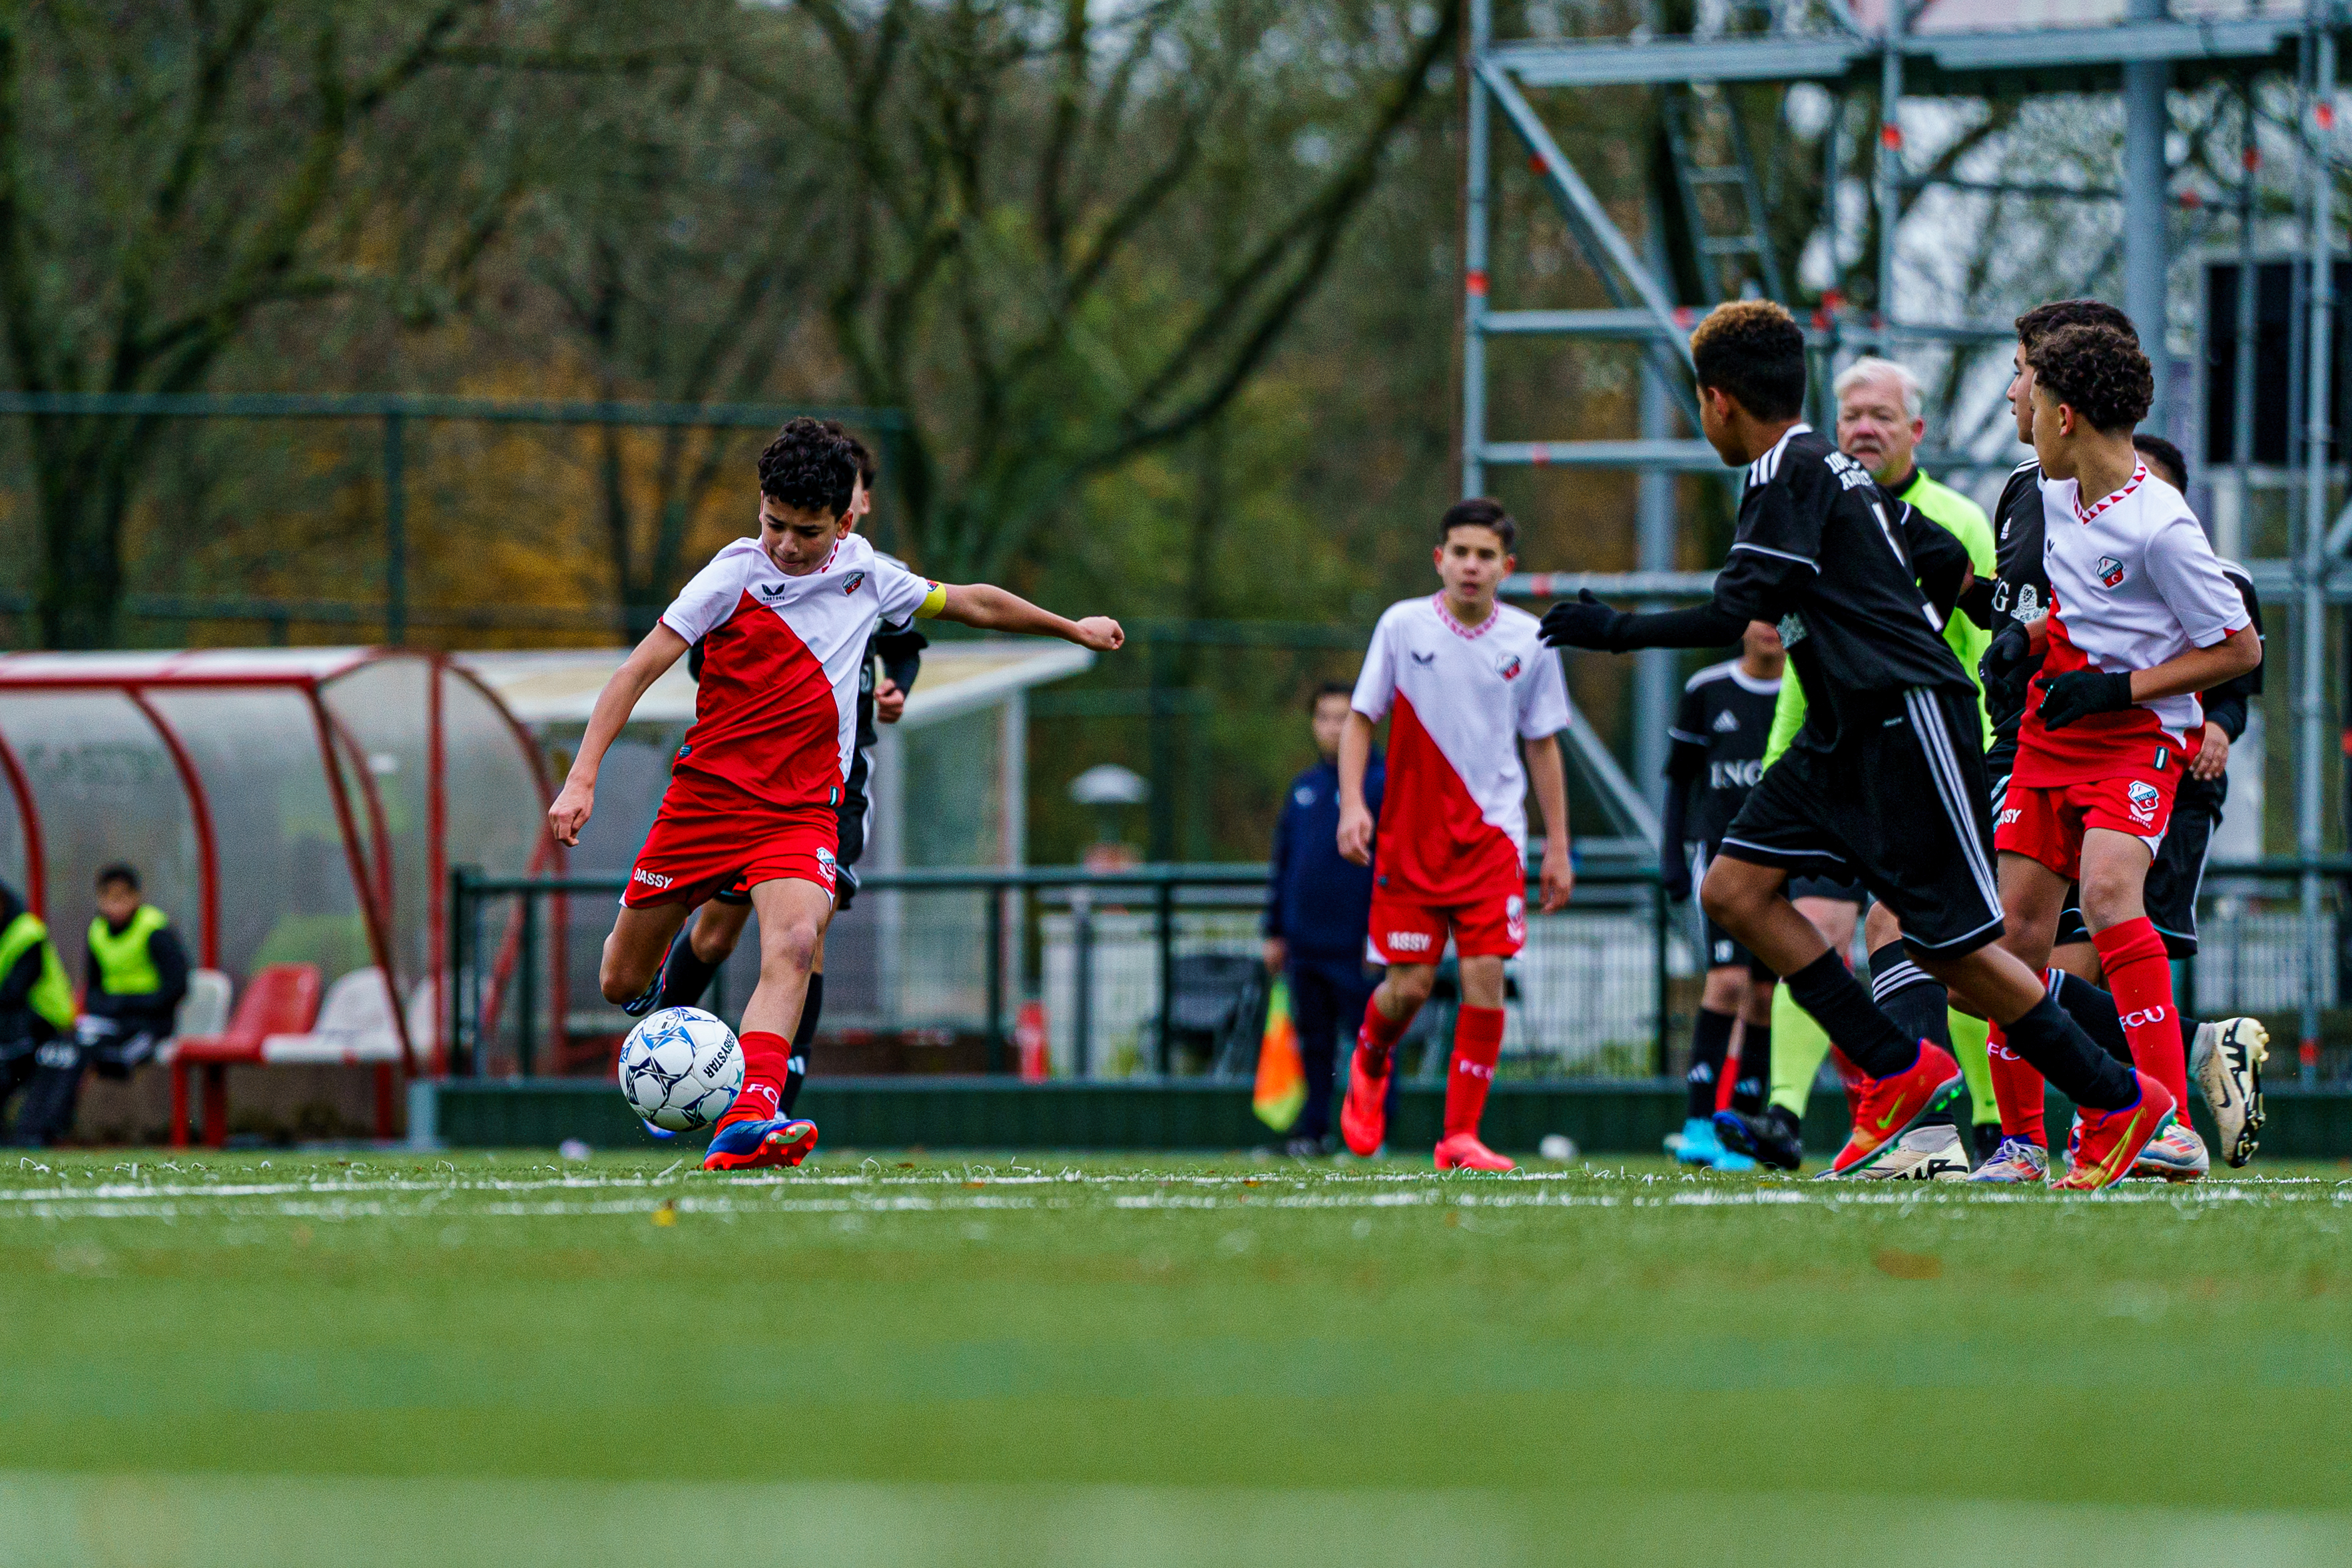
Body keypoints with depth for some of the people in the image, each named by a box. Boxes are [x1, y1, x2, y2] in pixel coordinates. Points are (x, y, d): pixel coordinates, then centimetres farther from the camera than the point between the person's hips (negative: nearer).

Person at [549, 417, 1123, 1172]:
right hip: (706, 794, -1)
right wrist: (582, 779, -17)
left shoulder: (867, 576, 4)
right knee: (620, 982, 4)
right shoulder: (735, 576, -7)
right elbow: (638, 671, -8)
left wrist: (1073, 629, 33)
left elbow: (972, 602, 22)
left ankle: (747, 1121, -43)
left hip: (801, 813, 1)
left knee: (794, 944, -29)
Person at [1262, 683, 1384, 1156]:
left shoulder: (1382, 783, -4)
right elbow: (1282, 863, 19)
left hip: (1358, 941, -5)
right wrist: (1275, 931, 16)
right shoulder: (1303, 788, 14)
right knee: (1313, 1040, 8)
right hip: (1307, 940, 5)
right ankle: (1312, 1129, 13)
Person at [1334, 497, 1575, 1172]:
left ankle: (1460, 1136, -5)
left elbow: (1543, 746, 10)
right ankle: (1370, 1066, 32)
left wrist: (1557, 846, 9)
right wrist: (1352, 803, -10)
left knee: (1485, 972, -12)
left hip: (1493, 833, 1)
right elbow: (1360, 718, 3)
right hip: (1410, 833, -1)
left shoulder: (1528, 641, 2)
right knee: (1410, 983, -3)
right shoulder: (1402, 626, -3)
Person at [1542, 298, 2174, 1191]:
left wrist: (1616, 632, -11)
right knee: (1735, 889, 1)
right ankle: (1898, 1071, 3)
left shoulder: (1789, 475, -12)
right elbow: (1948, 565, 23)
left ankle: (2120, 1102, 2)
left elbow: (1738, 613, -19)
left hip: (1907, 729, -10)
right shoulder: (1833, 471, 17)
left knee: (1950, 947, -7)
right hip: (1847, 733, 10)